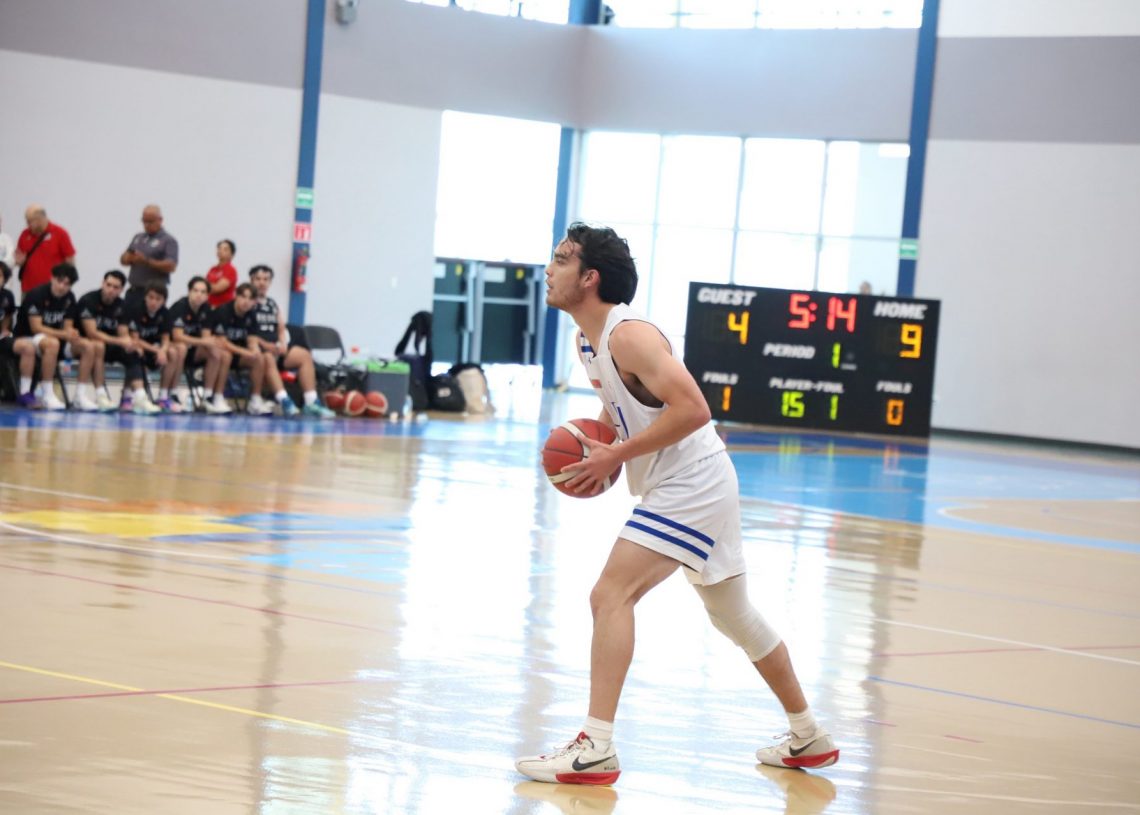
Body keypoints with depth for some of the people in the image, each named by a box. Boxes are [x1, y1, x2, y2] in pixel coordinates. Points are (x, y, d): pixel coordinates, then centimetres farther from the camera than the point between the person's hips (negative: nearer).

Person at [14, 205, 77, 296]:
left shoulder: (60, 233, -3)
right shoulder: (25, 235, 8)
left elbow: (70, 261, -1)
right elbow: (19, 259, 18)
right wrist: (19, 261, -5)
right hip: (28, 289, 4)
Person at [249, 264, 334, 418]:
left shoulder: (272, 304, 24)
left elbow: (282, 329, 20)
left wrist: (283, 344, -1)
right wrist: (264, 344, -20)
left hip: (275, 347, 8)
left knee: (304, 355, -9)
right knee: (269, 358, -38)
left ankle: (311, 402, -19)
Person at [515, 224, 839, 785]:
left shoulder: (628, 335, -21)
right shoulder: (589, 341, 8)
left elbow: (692, 408, -29)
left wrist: (615, 456, -25)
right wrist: (595, 444, 4)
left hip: (691, 483, -11)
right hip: (685, 488, 11)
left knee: (610, 596, -19)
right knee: (735, 616, 21)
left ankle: (595, 749, -21)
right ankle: (808, 737, 34)